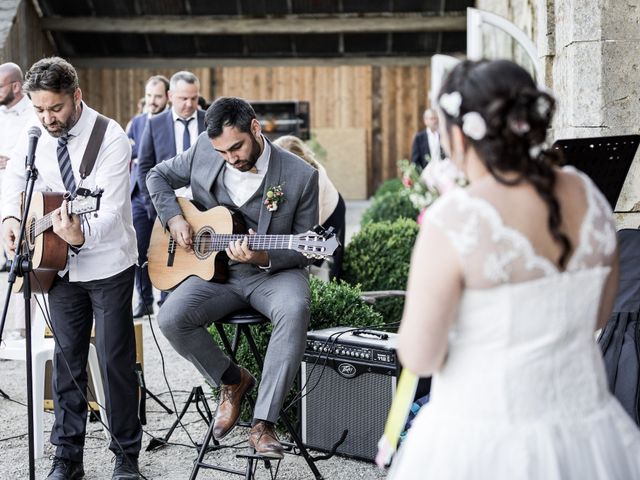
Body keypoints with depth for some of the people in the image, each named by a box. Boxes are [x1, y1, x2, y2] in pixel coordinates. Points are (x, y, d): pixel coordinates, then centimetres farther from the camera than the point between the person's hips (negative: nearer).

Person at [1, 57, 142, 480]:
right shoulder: (36, 136, -2)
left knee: (116, 360, 1)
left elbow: (111, 209, -28)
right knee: (68, 359, 11)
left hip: (108, 266, -5)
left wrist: (83, 235, -48)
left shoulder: (111, 138, -19)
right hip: (61, 266, 5)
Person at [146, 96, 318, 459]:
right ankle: (232, 380, 3)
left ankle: (263, 422, -29)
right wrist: (174, 218, -2)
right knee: (171, 318, -24)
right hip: (216, 270, 3)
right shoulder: (204, 150, -2)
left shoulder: (300, 176, -11)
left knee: (295, 310, -37)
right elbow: (159, 176, 16)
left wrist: (264, 258, -24)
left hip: (273, 273, -3)